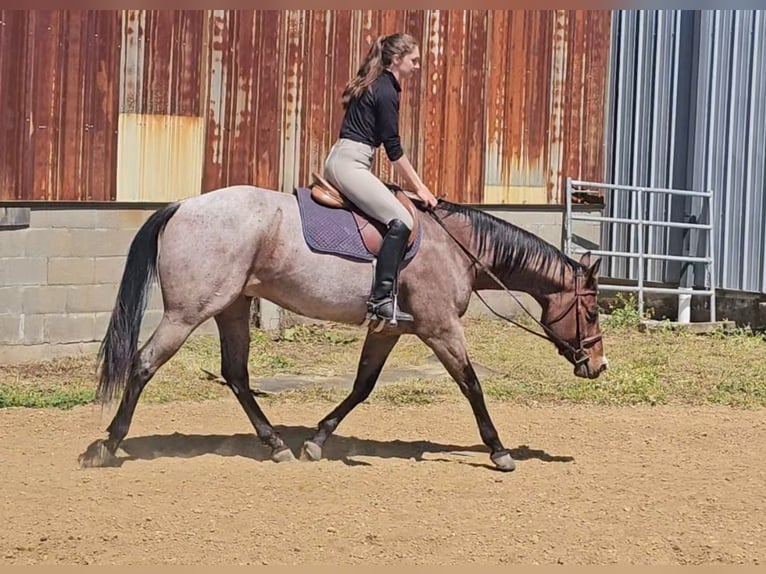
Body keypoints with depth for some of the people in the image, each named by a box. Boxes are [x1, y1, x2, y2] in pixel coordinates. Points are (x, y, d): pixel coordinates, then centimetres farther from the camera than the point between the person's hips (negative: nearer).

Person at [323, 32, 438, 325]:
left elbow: (387, 143, 22)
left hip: (340, 161, 11)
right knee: (401, 221, -20)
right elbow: (394, 149, -11)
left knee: (395, 214, 24)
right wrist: (419, 187, -3)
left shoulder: (376, 84, 18)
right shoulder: (386, 91, -12)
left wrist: (416, 185, 22)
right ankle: (382, 299, -26)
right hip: (349, 164, -11)